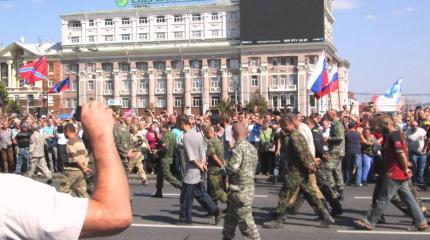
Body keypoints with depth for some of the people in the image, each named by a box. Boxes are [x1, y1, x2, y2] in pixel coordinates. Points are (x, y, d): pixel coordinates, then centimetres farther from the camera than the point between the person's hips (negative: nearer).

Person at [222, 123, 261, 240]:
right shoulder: (252, 148, 10)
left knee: (245, 221, -3)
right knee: (230, 217, 20)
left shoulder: (238, 148, -19)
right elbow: (254, 166, 17)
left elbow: (232, 168, -24)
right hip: (249, 186, 10)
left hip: (240, 190, -10)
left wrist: (223, 169, -5)